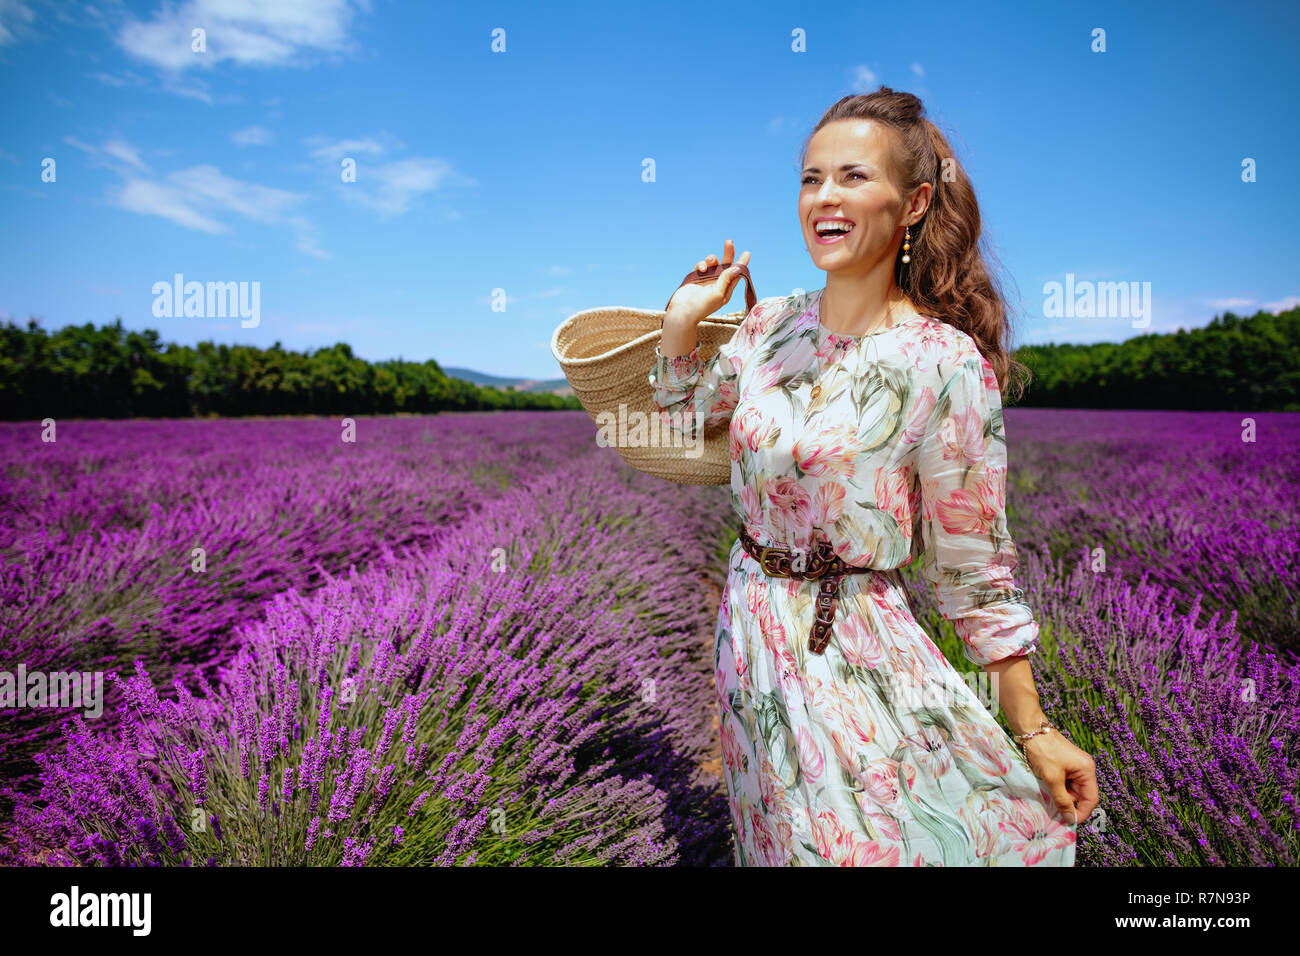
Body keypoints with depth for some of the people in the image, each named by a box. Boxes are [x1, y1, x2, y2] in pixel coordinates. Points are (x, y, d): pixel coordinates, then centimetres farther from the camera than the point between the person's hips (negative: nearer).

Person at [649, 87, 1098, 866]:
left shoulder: (946, 363, -18)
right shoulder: (773, 322, -2)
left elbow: (976, 566, -12)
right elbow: (686, 415, 17)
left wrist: (1035, 728, -9)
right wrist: (683, 321, 1)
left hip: (861, 653, -5)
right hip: (749, 624, 5)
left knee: (885, 840, 11)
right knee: (788, 841, 23)